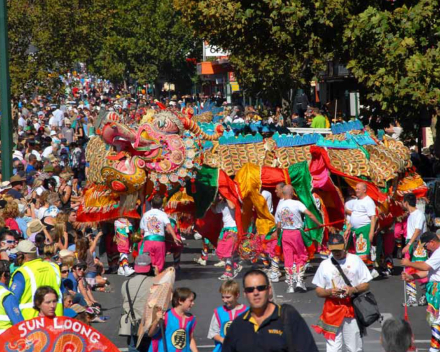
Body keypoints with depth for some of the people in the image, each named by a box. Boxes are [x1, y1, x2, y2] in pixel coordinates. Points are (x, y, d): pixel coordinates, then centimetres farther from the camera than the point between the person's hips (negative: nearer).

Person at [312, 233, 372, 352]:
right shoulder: (325, 264, 6)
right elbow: (318, 291, 8)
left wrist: (353, 289, -13)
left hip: (352, 308, 0)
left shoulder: (355, 260, 5)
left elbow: (366, 284, 6)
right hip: (333, 309, 0)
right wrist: (329, 292, -13)